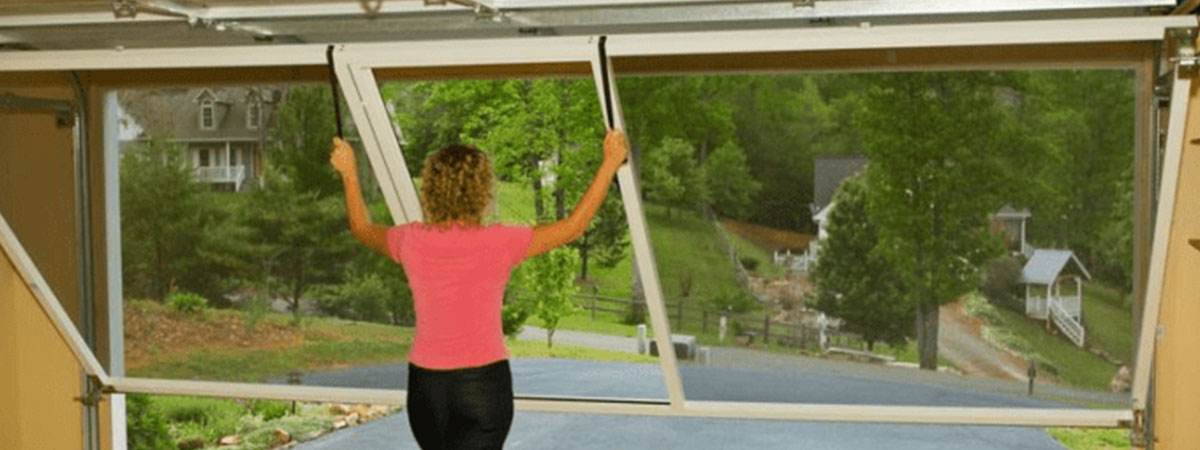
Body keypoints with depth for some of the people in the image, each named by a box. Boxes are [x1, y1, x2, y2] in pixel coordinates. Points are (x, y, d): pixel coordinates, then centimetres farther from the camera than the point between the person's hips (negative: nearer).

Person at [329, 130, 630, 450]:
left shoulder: (412, 241, -5)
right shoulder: (498, 244, -14)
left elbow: (361, 228, 17)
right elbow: (574, 227, -4)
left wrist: (348, 174, 32)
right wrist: (610, 164, 5)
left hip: (425, 384, 4)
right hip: (484, 382, -4)